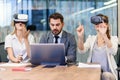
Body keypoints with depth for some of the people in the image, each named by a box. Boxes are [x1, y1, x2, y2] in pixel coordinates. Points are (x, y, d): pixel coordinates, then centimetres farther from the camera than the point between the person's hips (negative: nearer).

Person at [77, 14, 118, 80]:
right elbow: (82, 50, -8)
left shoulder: (113, 38, 4)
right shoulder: (91, 38, 11)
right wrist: (80, 37, -27)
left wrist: (104, 35, -32)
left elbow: (113, 52, -18)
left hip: (108, 72, -1)